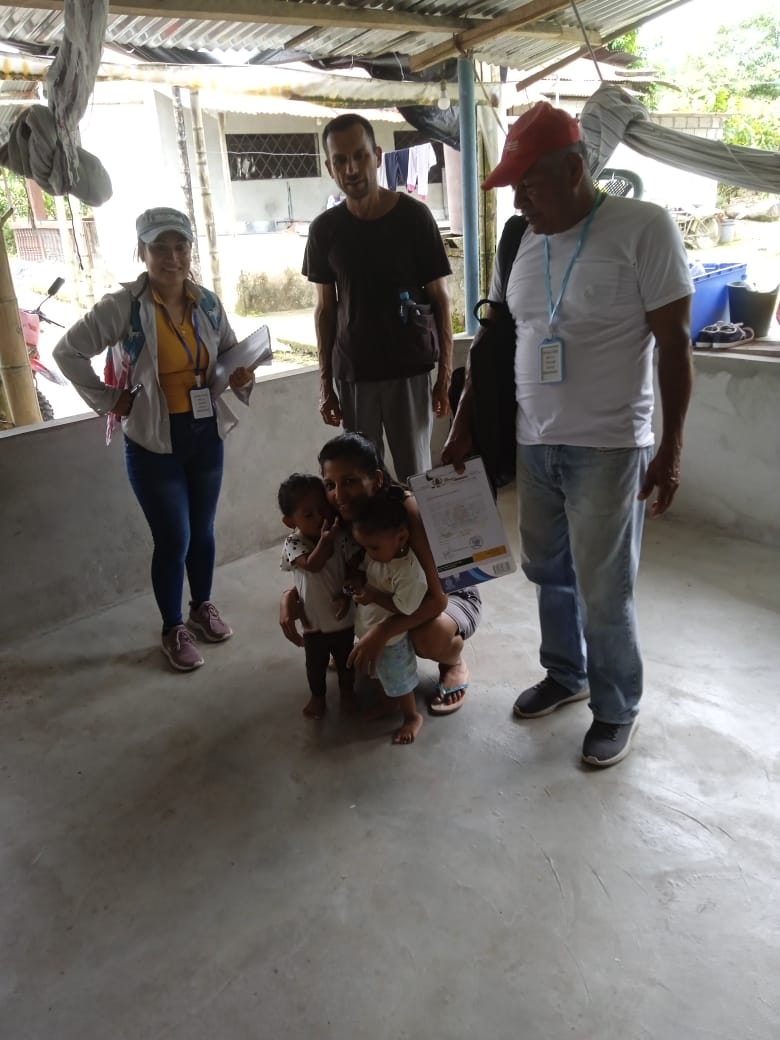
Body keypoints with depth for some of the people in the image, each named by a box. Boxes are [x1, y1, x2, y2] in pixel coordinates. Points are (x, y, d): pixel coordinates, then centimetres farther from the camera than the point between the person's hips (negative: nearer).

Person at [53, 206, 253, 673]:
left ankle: (203, 606, 40)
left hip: (206, 435, 4)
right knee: (173, 539, 3)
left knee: (203, 531, 17)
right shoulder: (124, 305, -13)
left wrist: (241, 374, -7)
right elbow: (68, 351, -9)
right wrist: (108, 400, -9)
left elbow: (230, 351, 15)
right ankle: (174, 629, 24)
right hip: (154, 443, -4)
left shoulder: (208, 303, 0)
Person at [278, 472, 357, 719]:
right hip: (314, 621, -1)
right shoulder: (293, 544, -20)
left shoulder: (342, 537, -16)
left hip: (344, 617, 1)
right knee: (316, 664, 20)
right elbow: (312, 565, -36)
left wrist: (347, 594, -20)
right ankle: (317, 696, 45)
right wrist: (326, 539, -41)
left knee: (346, 659, 23)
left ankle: (347, 689, 49)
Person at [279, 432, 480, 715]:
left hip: (451, 596, -5)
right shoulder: (344, 517, -17)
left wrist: (381, 631, -49)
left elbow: (436, 598, -36)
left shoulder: (407, 509, -34)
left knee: (429, 636, -39)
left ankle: (454, 665, 0)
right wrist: (290, 596, -23)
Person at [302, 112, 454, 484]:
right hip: (352, 374, 2)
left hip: (411, 370, -2)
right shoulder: (324, 229, 3)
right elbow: (326, 308, 8)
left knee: (416, 475, 3)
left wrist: (445, 371, -5)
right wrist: (325, 381, 4)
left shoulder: (414, 216, -4)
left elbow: (439, 298, -1)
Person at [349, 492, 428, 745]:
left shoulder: (409, 571, -34)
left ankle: (412, 717, 38)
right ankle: (392, 703, 53)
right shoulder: (376, 554, -11)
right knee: (386, 676, 29)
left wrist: (374, 595, -28)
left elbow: (404, 606, -29)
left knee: (398, 680, 15)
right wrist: (358, 583, -13)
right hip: (371, 631, 8)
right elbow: (363, 570, 7)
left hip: (391, 638, -7)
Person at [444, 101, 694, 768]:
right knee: (548, 573, 16)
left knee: (603, 592, 2)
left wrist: (671, 448, -11)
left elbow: (675, 343, -8)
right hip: (533, 444, 6)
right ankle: (566, 675, 38)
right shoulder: (521, 245, 8)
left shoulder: (645, 228, -8)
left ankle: (618, 708, 24)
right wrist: (465, 428, 14)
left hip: (608, 447, -5)